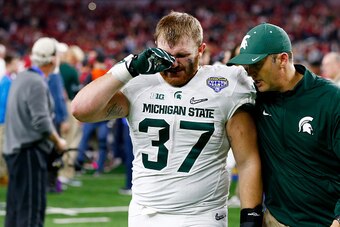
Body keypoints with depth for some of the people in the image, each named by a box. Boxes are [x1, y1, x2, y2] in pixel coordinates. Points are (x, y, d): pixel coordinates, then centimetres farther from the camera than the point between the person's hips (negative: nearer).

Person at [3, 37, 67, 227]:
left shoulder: (21, 78, 13)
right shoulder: (37, 83, -16)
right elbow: (42, 122, -22)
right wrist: (58, 142, -7)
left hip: (15, 149, 9)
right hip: (30, 153, -9)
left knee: (15, 208, 14)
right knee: (33, 208, -9)